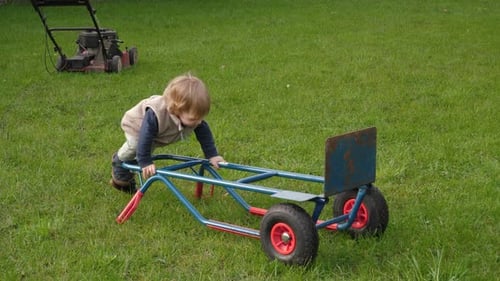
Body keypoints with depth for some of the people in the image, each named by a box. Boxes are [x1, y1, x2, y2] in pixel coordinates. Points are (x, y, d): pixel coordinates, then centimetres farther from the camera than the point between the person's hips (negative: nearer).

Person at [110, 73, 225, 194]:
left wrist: (212, 155, -19)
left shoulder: (193, 115, -34)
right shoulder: (155, 116, -53)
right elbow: (144, 138, -49)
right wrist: (145, 163, -46)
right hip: (137, 125, -6)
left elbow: (204, 133, -20)